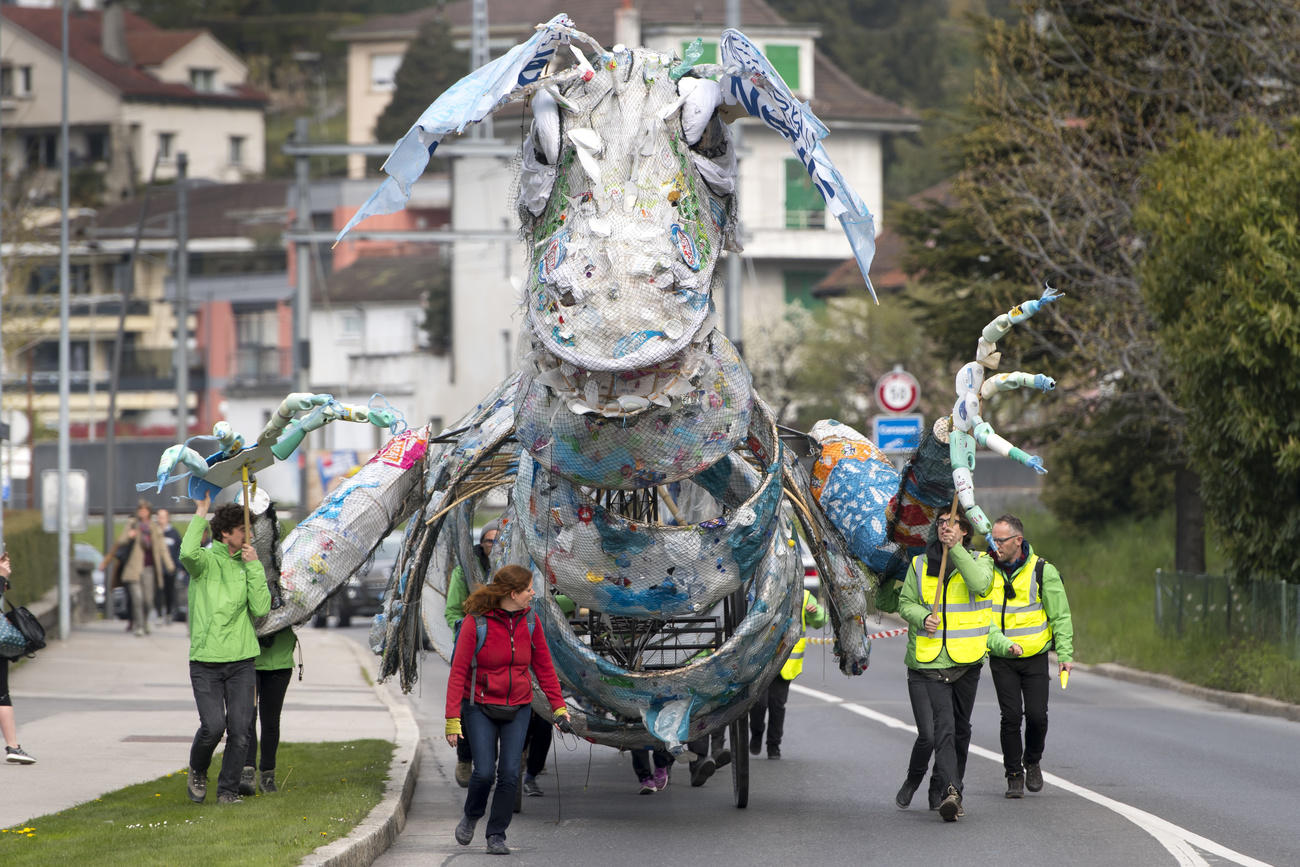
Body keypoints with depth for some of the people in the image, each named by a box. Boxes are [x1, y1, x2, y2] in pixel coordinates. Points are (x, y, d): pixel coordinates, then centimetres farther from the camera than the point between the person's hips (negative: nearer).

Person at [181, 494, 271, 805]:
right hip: (206, 662, -3)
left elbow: (261, 609, 0)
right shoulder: (206, 561, -1)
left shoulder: (247, 566, 10)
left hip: (241, 662, 3)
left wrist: (253, 566, -5)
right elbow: (188, 553, -26)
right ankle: (198, 772, 17)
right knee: (213, 726, -13)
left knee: (239, 730, -4)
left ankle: (228, 790, 11)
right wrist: (201, 514, -17)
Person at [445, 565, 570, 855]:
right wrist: (452, 720, -16)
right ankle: (471, 815, 21)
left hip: (517, 709, 3)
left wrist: (559, 706, 3)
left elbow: (543, 666, 8)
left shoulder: (529, 621, -2)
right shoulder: (475, 622, -14)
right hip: (480, 708, -3)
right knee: (484, 772, -10)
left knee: (509, 774, -5)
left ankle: (497, 836, 7)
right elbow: (458, 672, -13)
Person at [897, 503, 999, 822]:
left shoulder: (979, 562, 5)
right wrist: (922, 617, -11)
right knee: (939, 730, -16)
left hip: (965, 663, 1)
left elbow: (979, 584, -16)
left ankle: (951, 789, 30)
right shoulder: (919, 565, 9)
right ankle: (951, 792, -26)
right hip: (927, 662, -1)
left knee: (960, 729, 13)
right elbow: (906, 602, 10)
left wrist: (955, 549, -17)